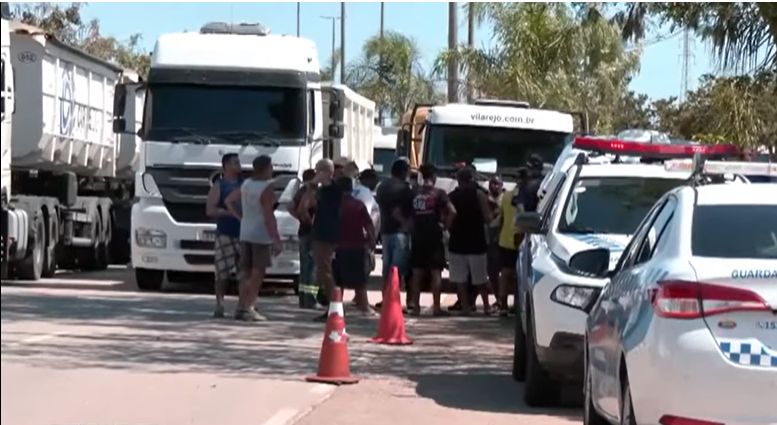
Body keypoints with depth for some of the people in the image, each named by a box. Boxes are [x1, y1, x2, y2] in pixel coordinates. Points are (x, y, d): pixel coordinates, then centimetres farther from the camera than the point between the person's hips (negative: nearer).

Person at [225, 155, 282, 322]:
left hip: (245, 234, 7)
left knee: (246, 273, 12)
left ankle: (241, 307, 10)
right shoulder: (266, 188, -14)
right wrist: (276, 239, -17)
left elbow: (229, 201, 18)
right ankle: (248, 308, -6)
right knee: (257, 273, -3)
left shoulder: (245, 184, 10)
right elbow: (268, 216, -18)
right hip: (261, 235, -7)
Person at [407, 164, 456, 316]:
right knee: (436, 272, 1)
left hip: (417, 237, 4)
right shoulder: (439, 193, -6)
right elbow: (452, 211, -17)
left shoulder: (414, 194, 6)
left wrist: (410, 225, 11)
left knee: (417, 272, 9)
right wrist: (446, 224, -3)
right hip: (434, 236, -4)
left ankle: (416, 306, 10)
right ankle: (436, 307, 0)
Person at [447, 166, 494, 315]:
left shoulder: (450, 197, 3)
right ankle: (486, 306, 16)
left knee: (460, 279, 5)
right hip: (476, 242, -1)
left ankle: (465, 306, 0)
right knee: (480, 278, 10)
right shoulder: (479, 194, -4)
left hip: (456, 243, 1)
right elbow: (487, 218, -10)